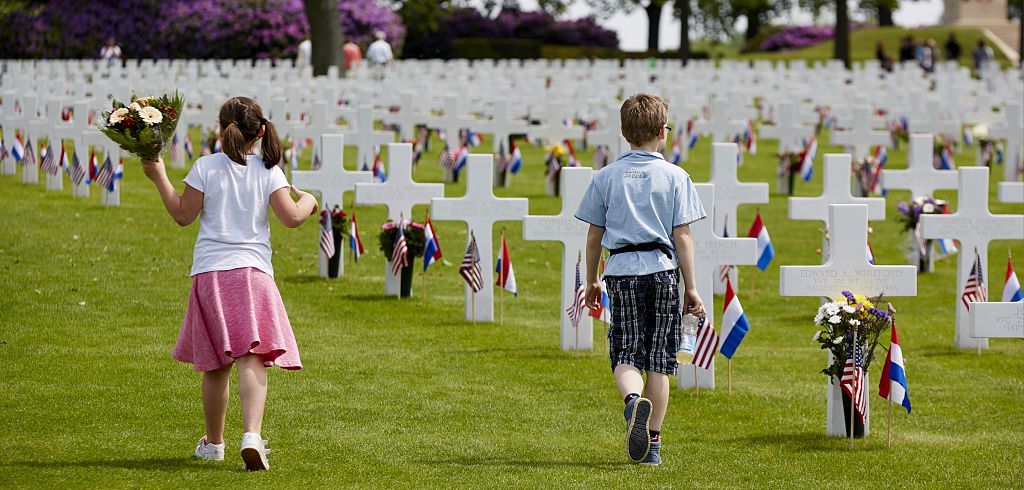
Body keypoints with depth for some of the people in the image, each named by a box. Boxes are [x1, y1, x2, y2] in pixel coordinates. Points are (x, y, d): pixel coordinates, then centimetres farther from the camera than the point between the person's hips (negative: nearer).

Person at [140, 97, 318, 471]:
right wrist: (308, 201, 17)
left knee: (215, 364, 12)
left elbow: (183, 215, 3)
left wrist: (158, 177, 13)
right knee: (252, 359, -10)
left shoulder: (206, 166, -1)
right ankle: (252, 435, -30)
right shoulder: (269, 171, 1)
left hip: (210, 272, 1)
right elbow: (291, 217, -4)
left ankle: (214, 442, 25)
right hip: (252, 272, -1)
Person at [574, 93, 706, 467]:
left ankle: (633, 398, -29)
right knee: (659, 361, 6)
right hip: (662, 270, 0)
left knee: (625, 355, 4)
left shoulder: (606, 177, 4)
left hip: (621, 271, 1)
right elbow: (682, 236, -2)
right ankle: (652, 444, 8)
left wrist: (591, 281, 19)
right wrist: (691, 288, 3)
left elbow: (594, 235, 7)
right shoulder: (675, 177, 0)